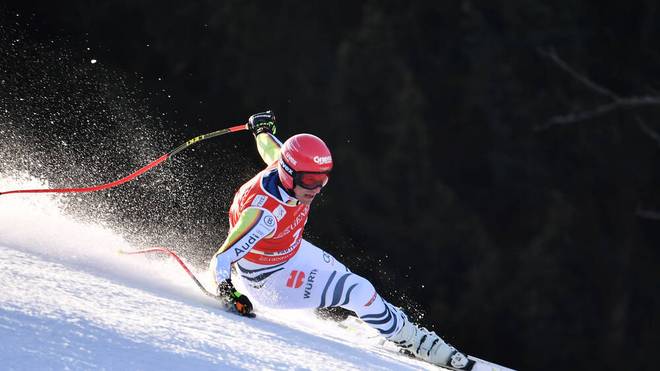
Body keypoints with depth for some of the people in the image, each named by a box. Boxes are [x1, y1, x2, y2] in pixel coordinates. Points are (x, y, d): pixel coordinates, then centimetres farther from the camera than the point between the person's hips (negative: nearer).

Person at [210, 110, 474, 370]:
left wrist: (262, 129, 29)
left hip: (291, 249, 8)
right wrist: (229, 294, -58)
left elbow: (270, 150, 7)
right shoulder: (264, 213, -40)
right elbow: (221, 261, -40)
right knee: (359, 292, -16)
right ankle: (416, 343, 2)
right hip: (267, 278, -8)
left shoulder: (288, 168, -18)